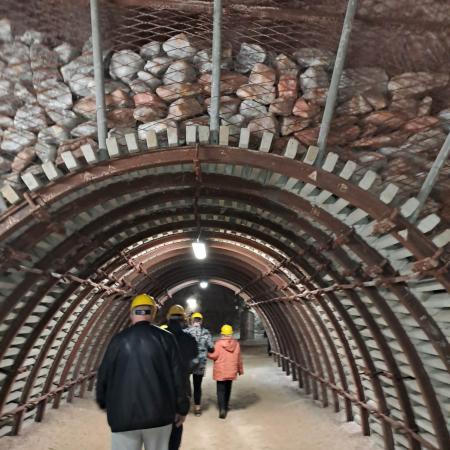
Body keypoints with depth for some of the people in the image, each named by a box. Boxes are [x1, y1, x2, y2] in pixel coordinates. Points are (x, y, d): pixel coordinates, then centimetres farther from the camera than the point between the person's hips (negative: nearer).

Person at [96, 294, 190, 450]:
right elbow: (178, 376, -5)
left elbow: (103, 375, 4)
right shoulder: (166, 338, -5)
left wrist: (103, 402, 22)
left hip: (124, 414, 0)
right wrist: (182, 408, 6)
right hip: (158, 414, 0)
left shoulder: (119, 339, -3)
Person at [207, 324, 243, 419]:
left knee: (221, 390, 0)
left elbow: (214, 356, -13)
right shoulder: (236, 344, -1)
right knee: (228, 389, 20)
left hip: (220, 371, -4)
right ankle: (225, 405, 33)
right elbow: (239, 358, 5)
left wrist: (207, 353, 6)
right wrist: (240, 369, 17)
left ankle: (222, 409, -13)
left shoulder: (218, 343, -14)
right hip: (231, 371, 4)